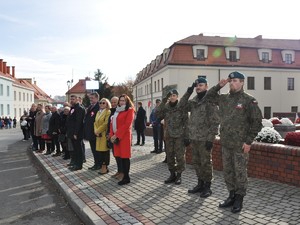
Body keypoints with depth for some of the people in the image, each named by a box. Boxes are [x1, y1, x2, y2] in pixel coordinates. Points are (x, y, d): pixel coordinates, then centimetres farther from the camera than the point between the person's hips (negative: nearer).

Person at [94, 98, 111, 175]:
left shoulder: (108, 112, -7)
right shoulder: (98, 112, 18)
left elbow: (106, 123, -15)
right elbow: (95, 122, 14)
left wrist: (98, 131, -13)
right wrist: (95, 131, -3)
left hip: (104, 134, -7)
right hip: (98, 134, 7)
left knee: (104, 150, -4)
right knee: (99, 150, 7)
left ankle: (104, 167, 3)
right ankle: (102, 166, 16)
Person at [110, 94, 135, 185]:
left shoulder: (130, 110, -4)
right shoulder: (117, 110, 19)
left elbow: (127, 124, -14)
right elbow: (112, 123, 13)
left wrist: (117, 135, -15)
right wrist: (112, 135, -1)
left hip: (124, 136, -7)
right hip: (116, 137, 7)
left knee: (125, 156, -3)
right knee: (120, 156, 7)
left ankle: (126, 177, 3)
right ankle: (124, 175, 15)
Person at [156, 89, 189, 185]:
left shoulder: (181, 106, -4)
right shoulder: (165, 107, 5)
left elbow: (186, 121, -6)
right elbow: (158, 115, -12)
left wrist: (186, 135, -11)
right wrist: (163, 102, -17)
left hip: (179, 135, -4)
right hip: (169, 135, 4)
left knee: (180, 155, 0)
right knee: (170, 155, 10)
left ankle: (179, 175, 14)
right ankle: (172, 174, 23)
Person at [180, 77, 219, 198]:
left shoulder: (210, 100, -10)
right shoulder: (193, 101, 13)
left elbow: (214, 122, -13)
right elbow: (182, 105, -1)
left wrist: (210, 138, -18)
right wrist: (188, 92, -8)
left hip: (204, 139, -7)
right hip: (193, 138, 7)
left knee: (206, 163, 3)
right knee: (196, 162, 15)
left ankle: (207, 187, 16)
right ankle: (200, 184, 29)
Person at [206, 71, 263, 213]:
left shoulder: (249, 100, -8)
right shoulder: (224, 98, 9)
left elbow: (257, 122, -9)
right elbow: (209, 95, 23)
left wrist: (249, 141, -13)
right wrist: (219, 86, 6)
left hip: (240, 145, -6)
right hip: (225, 144, 6)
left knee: (240, 172, 4)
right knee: (228, 171, 14)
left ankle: (239, 200, 18)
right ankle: (232, 196, 28)